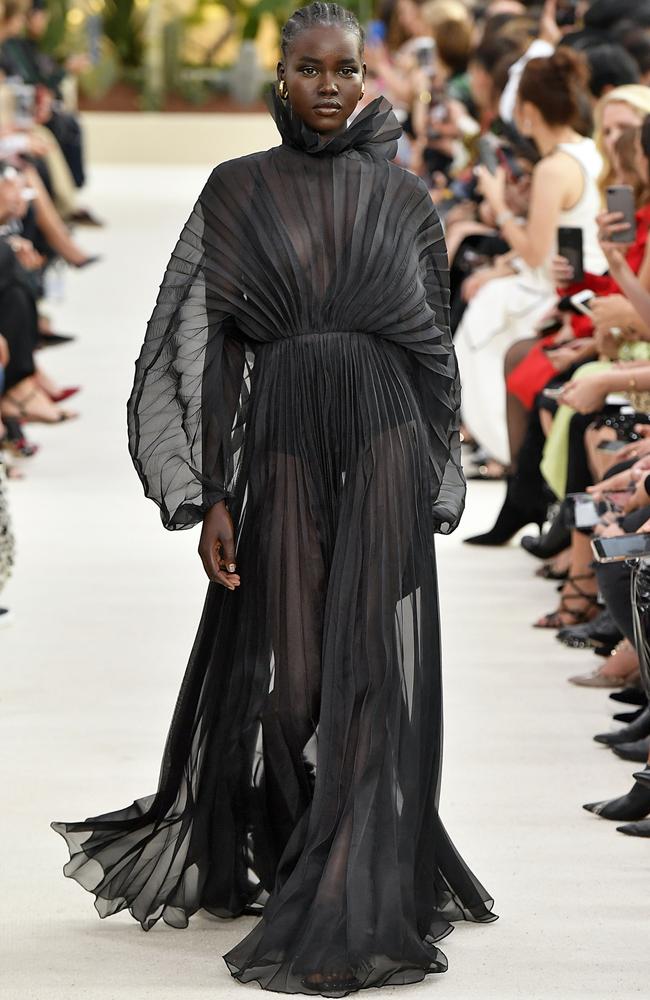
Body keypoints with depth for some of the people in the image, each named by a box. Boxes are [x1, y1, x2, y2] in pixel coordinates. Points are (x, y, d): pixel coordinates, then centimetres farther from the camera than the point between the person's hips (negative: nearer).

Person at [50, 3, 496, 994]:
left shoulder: (400, 195, 6)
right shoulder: (236, 193, 4)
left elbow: (433, 350, 11)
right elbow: (205, 347, 1)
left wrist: (435, 491, 8)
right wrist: (209, 497, -6)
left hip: (382, 437, 0)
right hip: (279, 439, 0)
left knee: (370, 671, -8)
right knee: (292, 681, 4)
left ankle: (351, 913, -5)